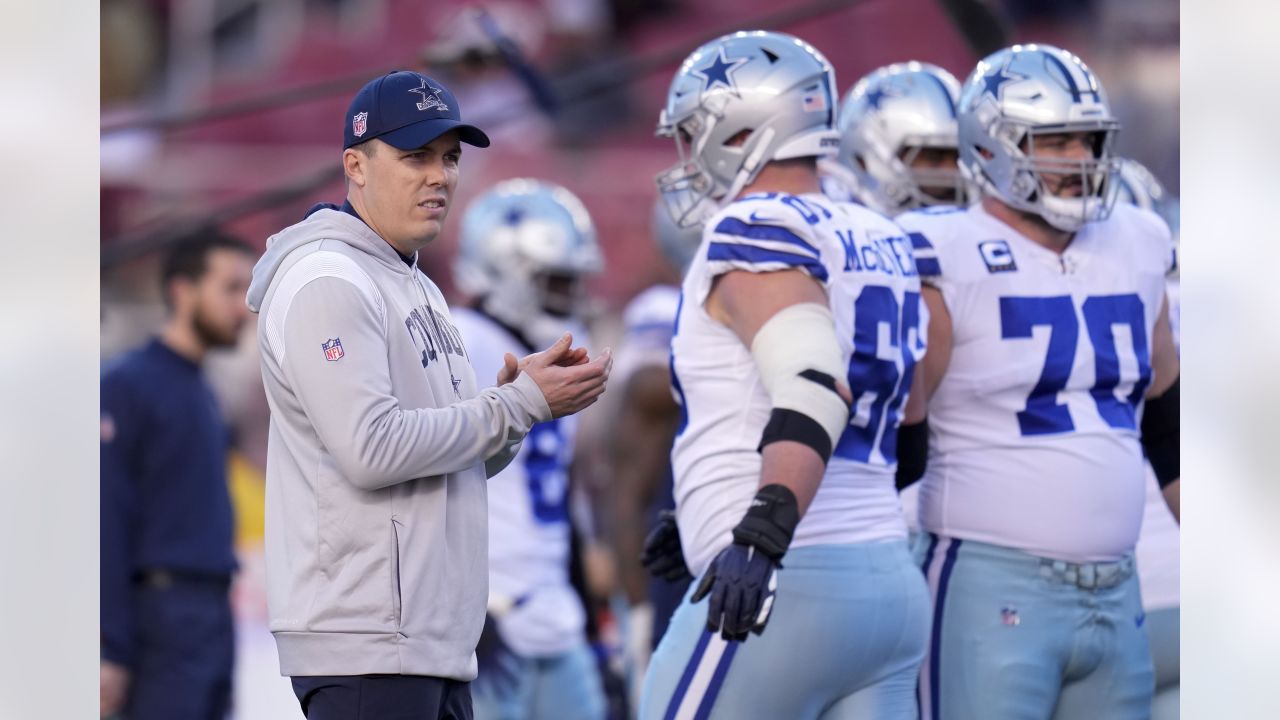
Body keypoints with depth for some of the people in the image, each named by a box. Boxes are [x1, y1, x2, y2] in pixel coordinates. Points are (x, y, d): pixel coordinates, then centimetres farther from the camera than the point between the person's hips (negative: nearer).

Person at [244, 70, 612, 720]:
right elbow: (372, 451, -21)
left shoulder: (421, 291, 21)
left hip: (437, 639, 10)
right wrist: (521, 404, -13)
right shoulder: (327, 283, -11)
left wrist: (515, 396, 0)